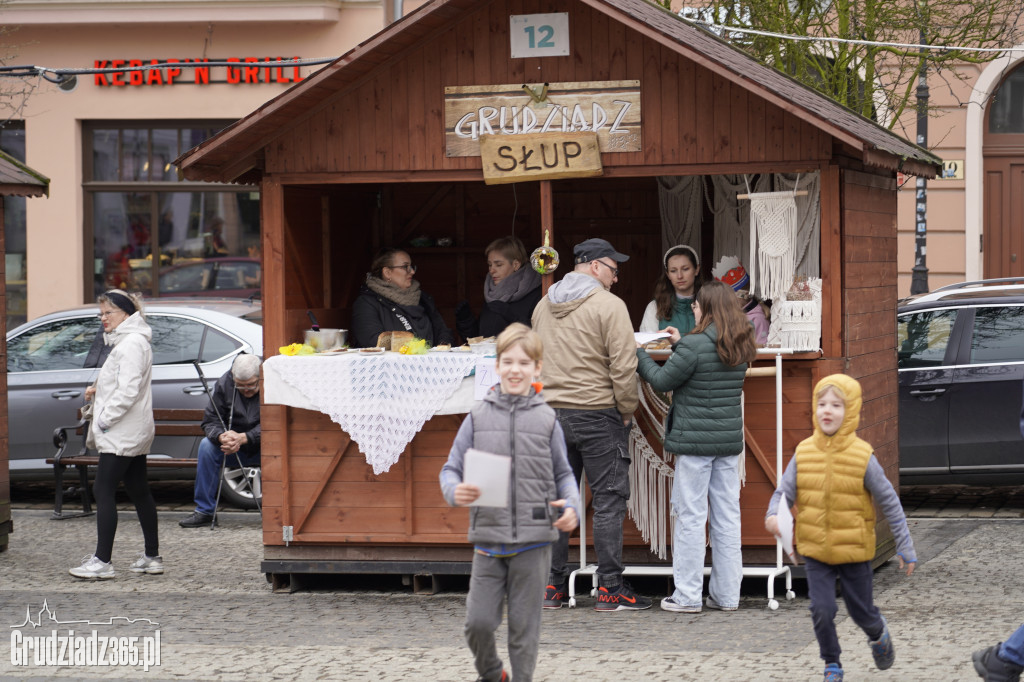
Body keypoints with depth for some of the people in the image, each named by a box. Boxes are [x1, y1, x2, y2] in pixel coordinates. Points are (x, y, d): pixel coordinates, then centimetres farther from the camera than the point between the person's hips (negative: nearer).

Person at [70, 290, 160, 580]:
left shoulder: (131, 344, -16)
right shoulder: (126, 342, 18)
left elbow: (128, 391, -23)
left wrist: (104, 420, -18)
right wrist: (97, 391, 9)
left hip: (122, 434, -11)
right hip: (133, 433, 11)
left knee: (103, 491, -11)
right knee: (139, 492, 13)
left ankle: (102, 561, -13)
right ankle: (152, 556, 18)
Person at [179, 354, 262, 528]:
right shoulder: (224, 384, -5)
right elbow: (210, 421, -7)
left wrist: (244, 438, -39)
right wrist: (221, 437, -31)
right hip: (235, 451, 3)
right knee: (207, 445, -23)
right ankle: (204, 511, -15)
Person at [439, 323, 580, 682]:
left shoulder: (547, 419, 3)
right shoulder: (479, 416, 3)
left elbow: (563, 474, 9)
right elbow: (451, 468, 5)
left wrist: (570, 506, -10)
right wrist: (455, 491, -17)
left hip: (533, 542, -1)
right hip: (488, 538, 1)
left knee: (524, 626, 4)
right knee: (478, 622, -1)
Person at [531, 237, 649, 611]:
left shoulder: (544, 306, 12)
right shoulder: (609, 305, -11)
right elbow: (623, 365, -15)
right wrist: (627, 409, -4)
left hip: (553, 413, 6)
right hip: (598, 413, -6)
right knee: (608, 501, -1)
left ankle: (552, 585, 13)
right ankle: (610, 588, -2)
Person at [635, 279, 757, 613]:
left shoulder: (694, 345, -16)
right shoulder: (741, 348, 6)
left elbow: (662, 380, -8)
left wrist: (639, 353, 7)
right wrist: (679, 345, 21)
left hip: (695, 440, -6)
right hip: (729, 440, 6)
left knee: (690, 515, 0)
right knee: (727, 516, 9)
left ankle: (688, 595, 3)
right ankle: (726, 594, 13)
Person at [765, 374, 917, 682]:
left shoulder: (862, 457, -13)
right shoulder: (804, 454, -7)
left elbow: (889, 502, -7)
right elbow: (784, 492, -6)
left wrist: (905, 547, -6)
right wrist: (773, 516, -28)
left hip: (854, 551, -1)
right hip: (816, 551, 1)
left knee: (861, 612, 10)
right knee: (822, 611, -6)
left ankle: (878, 633, 45)